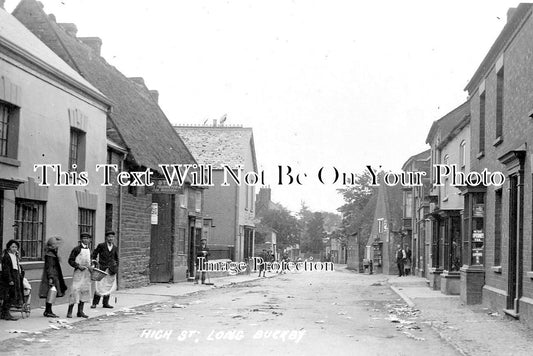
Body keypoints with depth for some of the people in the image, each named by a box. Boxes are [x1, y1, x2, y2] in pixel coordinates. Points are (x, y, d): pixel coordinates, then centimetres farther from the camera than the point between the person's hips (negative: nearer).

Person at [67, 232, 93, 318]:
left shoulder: (88, 250, 14)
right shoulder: (76, 249, -5)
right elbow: (70, 261, -6)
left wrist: (90, 267, 7)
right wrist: (78, 266, -17)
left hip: (87, 272, 7)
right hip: (78, 272, -7)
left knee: (85, 291, 7)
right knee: (75, 290, -11)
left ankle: (80, 311, 15)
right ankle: (69, 311, -6)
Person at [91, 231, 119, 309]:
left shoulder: (115, 248, 10)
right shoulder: (101, 246, -1)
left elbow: (117, 259, 16)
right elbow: (94, 254, 6)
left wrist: (116, 267, 5)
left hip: (111, 269, 4)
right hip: (102, 268, -4)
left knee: (109, 286, 7)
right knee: (99, 285, -8)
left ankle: (105, 303, 16)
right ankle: (95, 303, -1)